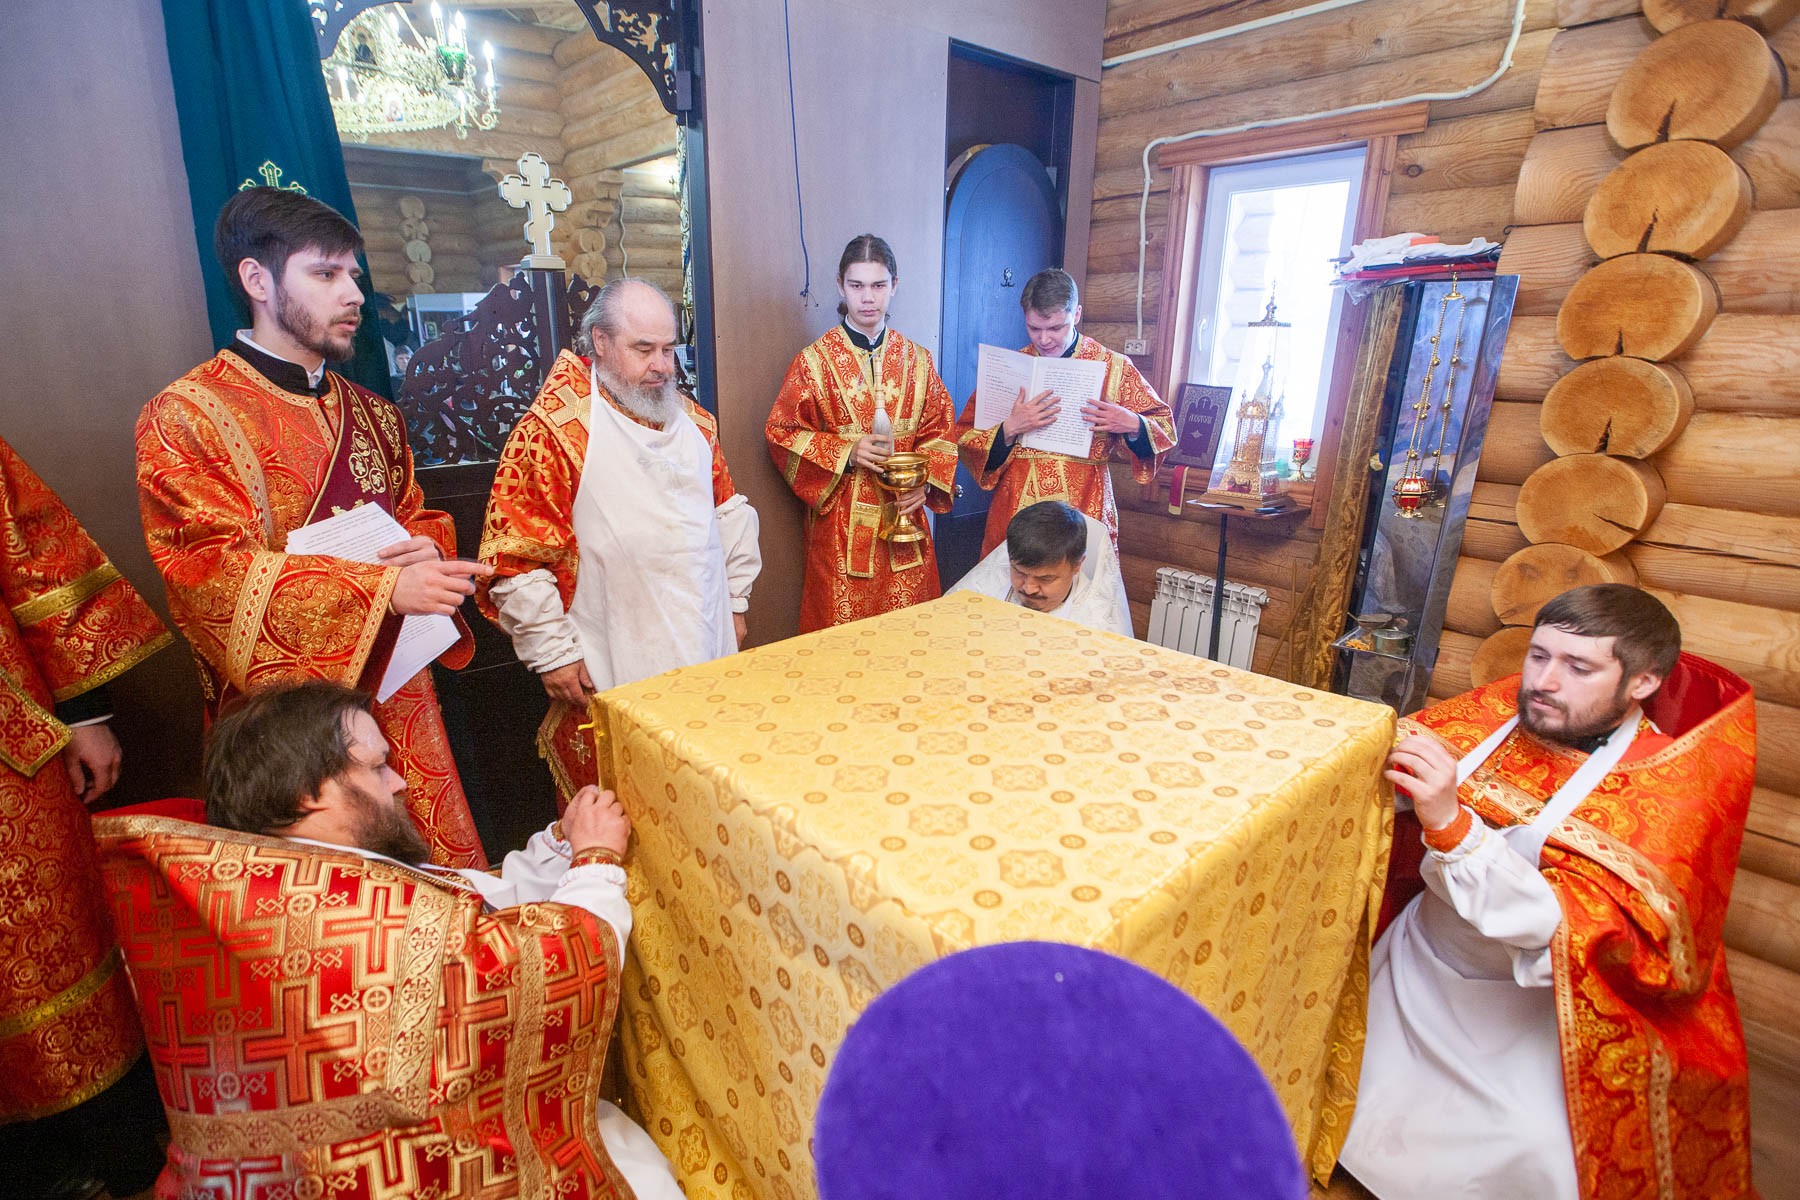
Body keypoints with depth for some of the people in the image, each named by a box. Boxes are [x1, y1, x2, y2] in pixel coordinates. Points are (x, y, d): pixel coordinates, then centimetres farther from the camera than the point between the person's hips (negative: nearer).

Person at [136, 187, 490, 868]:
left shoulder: (371, 414, 13)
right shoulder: (186, 416, -7)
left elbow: (419, 515, 18)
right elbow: (217, 571, -16)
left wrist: (430, 547, -7)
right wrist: (384, 590, -26)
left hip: (397, 692, 5)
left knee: (443, 875, 11)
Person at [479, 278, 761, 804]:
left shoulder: (692, 420, 9)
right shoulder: (552, 430, -10)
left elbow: (729, 510, 17)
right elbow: (515, 559, -10)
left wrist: (735, 600, 15)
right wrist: (553, 655, -9)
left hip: (706, 659, 5)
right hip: (609, 680, -5)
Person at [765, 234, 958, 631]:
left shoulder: (916, 359, 7)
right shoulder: (815, 361, -2)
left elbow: (939, 431, 9)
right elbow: (781, 432, -2)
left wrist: (925, 481, -8)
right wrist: (846, 454, -14)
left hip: (904, 515, 3)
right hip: (841, 522, -2)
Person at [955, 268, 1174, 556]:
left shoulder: (1114, 367, 4)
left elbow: (1165, 430, 6)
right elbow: (964, 439, 2)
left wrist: (1131, 425, -15)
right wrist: (1009, 429, -15)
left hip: (1084, 511, -1)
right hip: (1015, 511, 1)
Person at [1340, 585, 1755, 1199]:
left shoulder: (1669, 787, -15)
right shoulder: (1500, 711, -7)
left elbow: (1567, 931, -28)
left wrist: (1451, 825, -41)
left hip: (1528, 1008, -3)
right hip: (1414, 967, 3)